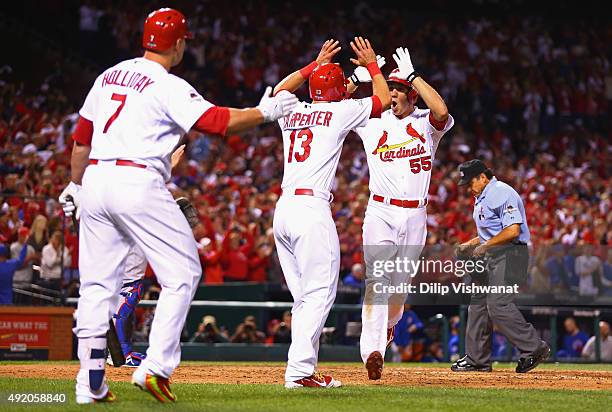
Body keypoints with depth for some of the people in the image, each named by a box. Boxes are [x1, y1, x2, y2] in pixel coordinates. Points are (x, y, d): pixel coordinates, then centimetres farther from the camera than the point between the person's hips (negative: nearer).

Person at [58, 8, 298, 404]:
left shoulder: (108, 77, 16)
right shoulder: (168, 86, -6)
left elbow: (82, 137, 21)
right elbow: (216, 120, -15)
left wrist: (76, 184, 31)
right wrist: (265, 112, -3)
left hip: (95, 179, 7)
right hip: (139, 184, -7)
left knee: (98, 281, 10)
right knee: (183, 273, 3)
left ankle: (91, 382, 5)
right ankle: (156, 367, -6)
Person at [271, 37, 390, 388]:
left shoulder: (291, 113, 16)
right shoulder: (339, 111, 1)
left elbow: (279, 90, 41)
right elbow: (384, 99, 16)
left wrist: (316, 64, 42)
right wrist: (372, 64, 29)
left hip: (283, 210, 7)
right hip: (312, 207, -7)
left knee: (304, 296, 11)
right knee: (320, 292, -8)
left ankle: (302, 368, 7)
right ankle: (300, 370, -18)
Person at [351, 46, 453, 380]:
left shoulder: (427, 123, 2)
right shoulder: (372, 121, 8)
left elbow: (442, 111, -21)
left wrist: (413, 75, -16)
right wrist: (358, 78, -6)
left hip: (415, 217, 1)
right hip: (380, 214, -1)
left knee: (399, 285, 10)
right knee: (377, 280, -17)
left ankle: (388, 325, 42)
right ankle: (372, 351, -27)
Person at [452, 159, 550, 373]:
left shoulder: (502, 193, -14)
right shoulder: (481, 198, 19)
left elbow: (513, 230, -23)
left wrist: (485, 246, -19)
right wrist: (470, 245, 14)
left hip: (510, 254, -11)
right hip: (491, 257, 11)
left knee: (498, 305, -19)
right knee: (478, 303, 8)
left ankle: (534, 348, -11)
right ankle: (477, 359, 13)